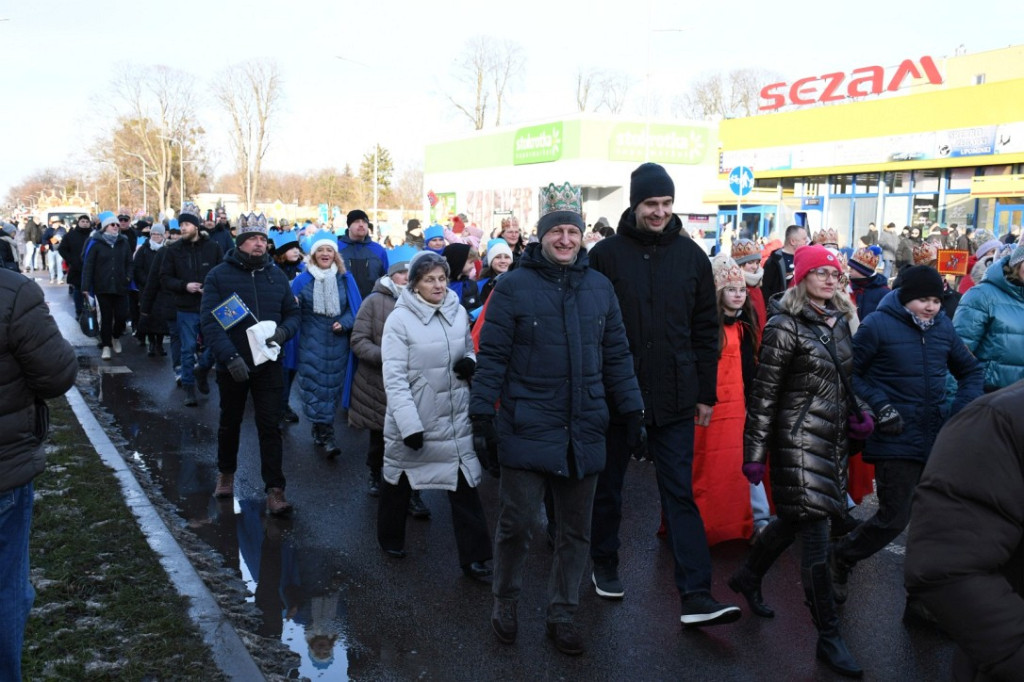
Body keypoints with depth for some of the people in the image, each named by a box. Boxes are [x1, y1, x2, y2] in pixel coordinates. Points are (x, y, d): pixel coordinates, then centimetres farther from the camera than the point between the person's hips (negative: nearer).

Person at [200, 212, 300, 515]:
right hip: (232, 366, -1)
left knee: (270, 427, -2)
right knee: (230, 423, 17)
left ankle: (275, 490, 2)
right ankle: (226, 473, 40)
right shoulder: (219, 275, -7)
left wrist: (283, 331, -14)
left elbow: (293, 313, 9)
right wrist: (230, 357, -25)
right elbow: (209, 320, -14)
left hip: (268, 365, 1)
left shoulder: (276, 275, 3)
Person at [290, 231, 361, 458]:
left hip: (337, 343, 2)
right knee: (315, 386, -8)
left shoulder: (345, 279, 4)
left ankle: (319, 430, 25)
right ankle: (326, 436, -5)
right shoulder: (303, 280, 1)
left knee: (332, 385, 8)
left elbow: (355, 308, 6)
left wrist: (344, 324, -11)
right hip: (311, 342, -2)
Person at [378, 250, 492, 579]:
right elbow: (394, 378, -17)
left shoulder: (459, 312, 1)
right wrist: (409, 424, -23)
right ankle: (391, 539, 40)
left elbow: (470, 351, 17)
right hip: (411, 419, -3)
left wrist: (470, 364, -7)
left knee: (465, 484, 2)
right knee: (399, 481, 16)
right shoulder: (400, 319, -12)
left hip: (455, 418, 3)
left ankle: (473, 556, 12)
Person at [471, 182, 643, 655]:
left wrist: (632, 411, 9)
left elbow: (617, 355, 11)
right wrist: (483, 419, -8)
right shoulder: (514, 286, -5)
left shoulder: (599, 287, 7)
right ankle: (505, 605, 30)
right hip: (527, 432, -4)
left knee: (575, 531, 13)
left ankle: (562, 615, 30)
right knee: (516, 524, 5)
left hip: (584, 433, 4)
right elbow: (492, 357, -5)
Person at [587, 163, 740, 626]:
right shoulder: (606, 254, -3)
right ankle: (604, 565, 35)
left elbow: (706, 330, 6)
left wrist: (706, 393, 5)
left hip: (674, 398, 1)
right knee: (608, 487, 14)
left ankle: (696, 597, 3)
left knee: (680, 494, 1)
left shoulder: (691, 256, 4)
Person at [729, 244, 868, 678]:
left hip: (832, 438, 8)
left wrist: (857, 414, 6)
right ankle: (828, 637, 4)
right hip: (800, 440, -8)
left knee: (795, 518, 18)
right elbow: (764, 392, -12)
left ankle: (748, 577, 41)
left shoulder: (839, 321, 10)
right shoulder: (786, 325, -12)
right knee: (814, 532, -5)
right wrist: (754, 452, -13)